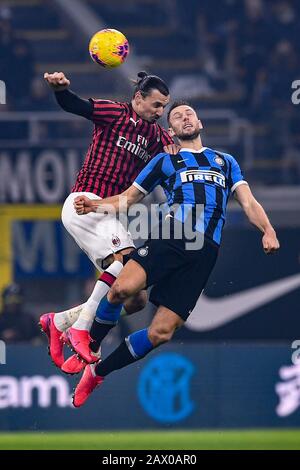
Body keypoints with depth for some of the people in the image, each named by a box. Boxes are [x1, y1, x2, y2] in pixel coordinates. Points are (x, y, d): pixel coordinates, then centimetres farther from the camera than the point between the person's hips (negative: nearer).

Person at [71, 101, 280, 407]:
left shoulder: (226, 161, 27)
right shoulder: (165, 161, 23)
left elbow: (248, 202, 19)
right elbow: (128, 198, 24)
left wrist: (267, 230, -2)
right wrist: (96, 207, 4)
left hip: (204, 251, 1)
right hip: (169, 238, -1)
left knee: (161, 333, -10)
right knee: (122, 288, -32)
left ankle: (97, 373, 8)